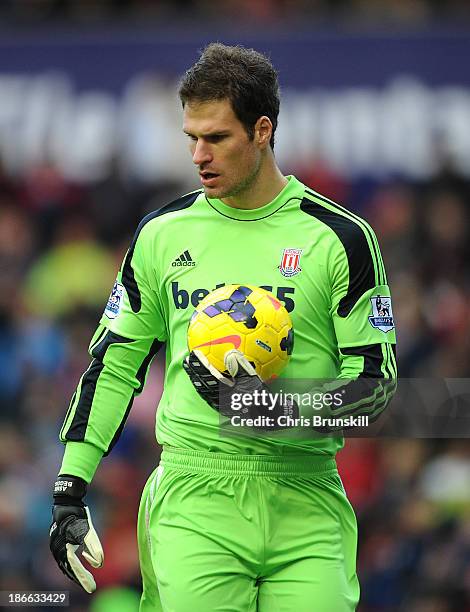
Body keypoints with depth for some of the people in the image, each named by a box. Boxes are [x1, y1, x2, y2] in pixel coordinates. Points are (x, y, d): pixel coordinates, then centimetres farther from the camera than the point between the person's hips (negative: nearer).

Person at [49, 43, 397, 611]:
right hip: (194, 498, 1)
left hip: (305, 502, -1)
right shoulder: (163, 234, 9)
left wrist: (283, 411, -17)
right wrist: (70, 491, 7)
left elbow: (374, 382, 1)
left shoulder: (339, 237, 1)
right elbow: (113, 364, 15)